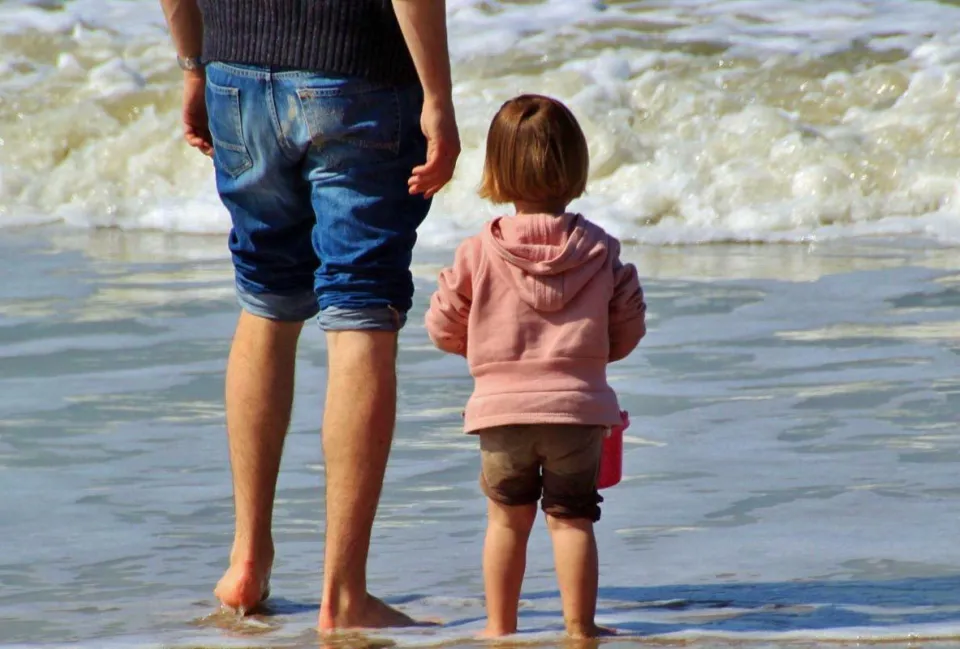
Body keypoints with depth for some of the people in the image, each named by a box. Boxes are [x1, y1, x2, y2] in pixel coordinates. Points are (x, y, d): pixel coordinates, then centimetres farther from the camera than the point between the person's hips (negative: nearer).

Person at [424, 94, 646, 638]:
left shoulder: (479, 252, -4)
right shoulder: (600, 251, -1)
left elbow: (444, 327, 1)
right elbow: (628, 330, 5)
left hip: (502, 407, 0)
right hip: (578, 405, 0)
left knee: (507, 519, 11)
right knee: (572, 518, 6)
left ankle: (500, 627, 16)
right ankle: (579, 626, 5)